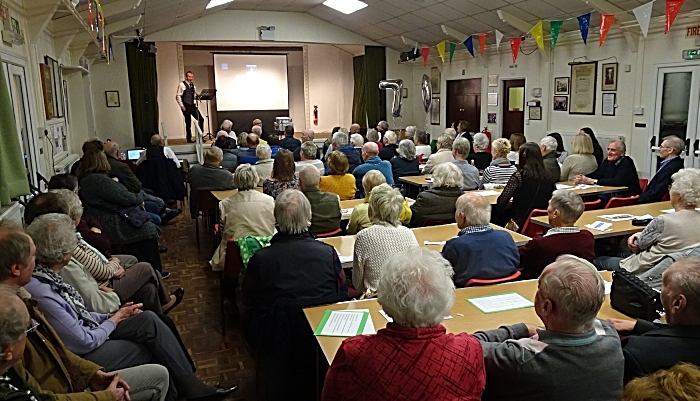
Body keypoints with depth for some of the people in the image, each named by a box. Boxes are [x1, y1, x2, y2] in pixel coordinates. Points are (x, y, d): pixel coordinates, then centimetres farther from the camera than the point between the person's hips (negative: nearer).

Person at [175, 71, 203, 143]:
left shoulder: (193, 85, 12)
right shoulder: (182, 85, -6)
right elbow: (178, 96, -9)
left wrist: (198, 96, -3)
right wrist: (182, 106, -14)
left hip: (192, 105, 6)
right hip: (186, 106, -6)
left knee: (201, 119, 0)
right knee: (188, 122, 1)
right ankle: (189, 138, 13)